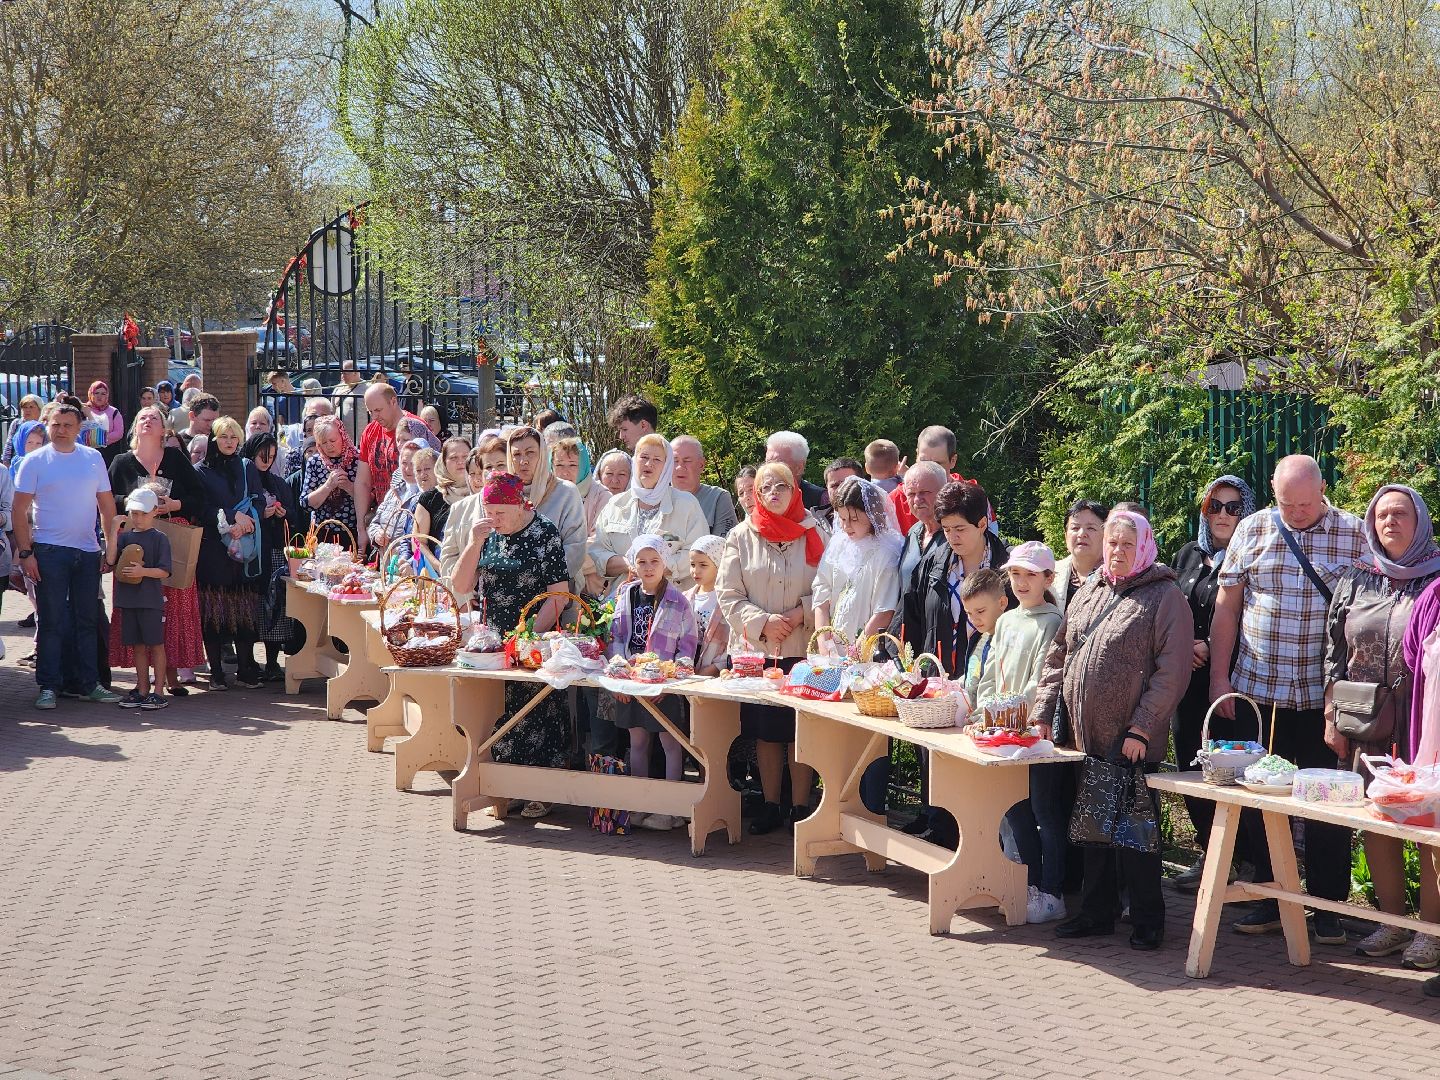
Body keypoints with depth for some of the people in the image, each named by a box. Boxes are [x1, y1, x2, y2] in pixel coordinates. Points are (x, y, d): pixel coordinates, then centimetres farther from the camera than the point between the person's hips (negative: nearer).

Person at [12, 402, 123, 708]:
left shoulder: (93, 458, 8)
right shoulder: (35, 461, -2)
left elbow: (106, 503, 12)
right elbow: (20, 509, -5)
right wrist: (25, 552, -12)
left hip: (88, 551, 4)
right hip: (49, 552, -3)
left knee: (86, 620, 9)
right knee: (51, 622, -1)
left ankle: (88, 683, 17)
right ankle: (48, 686, 5)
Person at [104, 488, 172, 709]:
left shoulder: (159, 538, -3)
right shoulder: (124, 537, 10)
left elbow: (164, 571, -7)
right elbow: (110, 559, -6)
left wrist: (142, 571, -21)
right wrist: (114, 529, -7)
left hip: (151, 599, -5)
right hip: (128, 599, 5)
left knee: (155, 645, 0)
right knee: (138, 646, 10)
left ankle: (157, 692, 4)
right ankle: (142, 690, 17)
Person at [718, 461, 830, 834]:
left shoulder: (814, 535, 4)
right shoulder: (741, 537, 5)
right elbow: (729, 596, 1)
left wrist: (801, 613, -12)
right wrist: (764, 622, -11)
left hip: (803, 649, -1)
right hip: (756, 648, 1)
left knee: (800, 732, -1)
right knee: (765, 731, 6)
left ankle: (800, 807, 7)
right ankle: (770, 806, 14)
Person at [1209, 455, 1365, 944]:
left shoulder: (1354, 535, -1)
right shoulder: (1252, 531, 4)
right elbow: (1226, 609, 8)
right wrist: (1219, 679, 4)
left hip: (1325, 695, -2)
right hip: (1258, 689, 2)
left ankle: (1327, 905, 12)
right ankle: (1269, 898, 18)